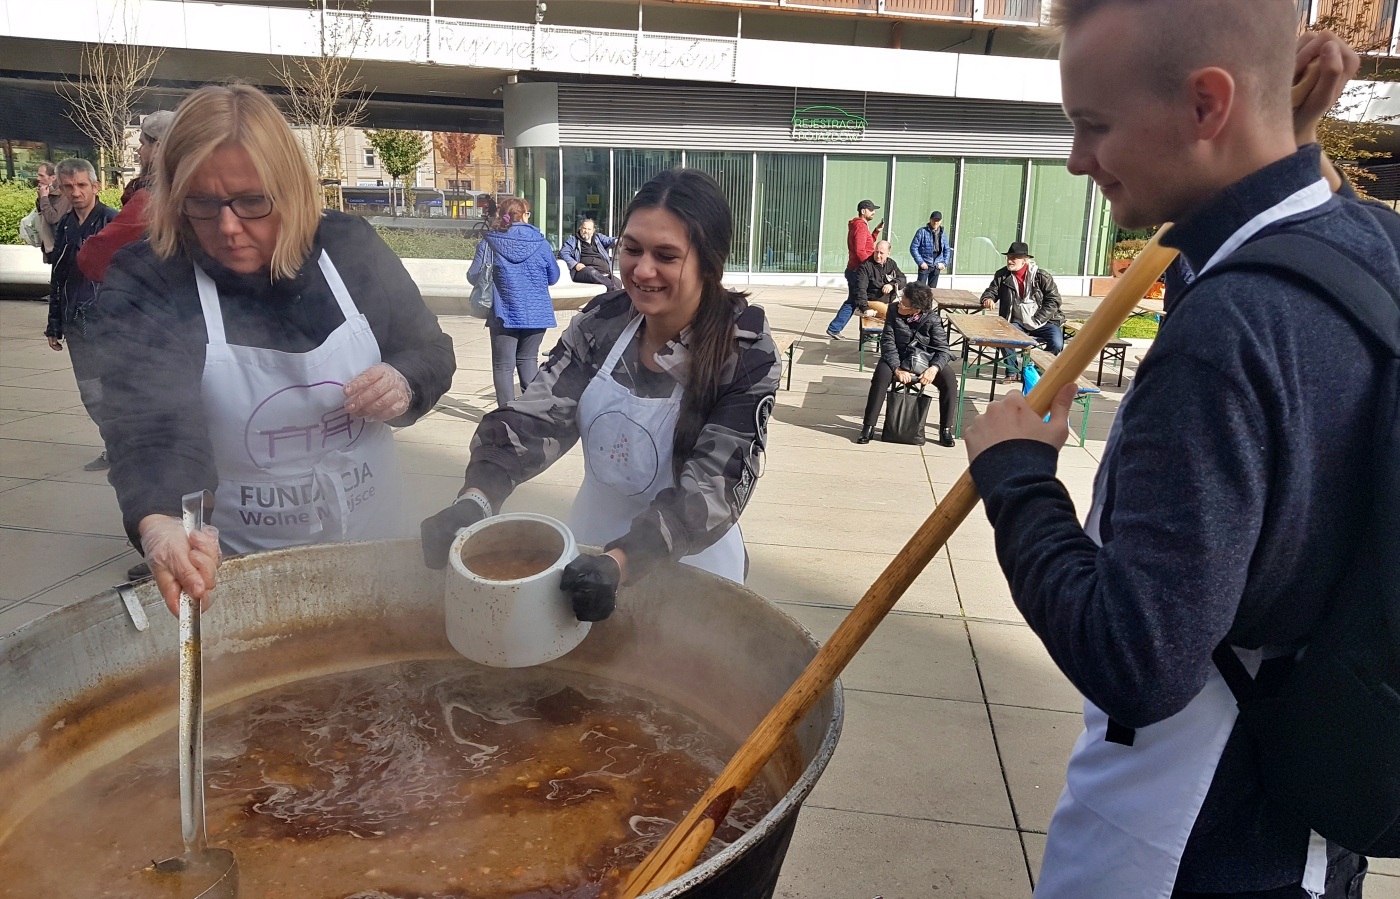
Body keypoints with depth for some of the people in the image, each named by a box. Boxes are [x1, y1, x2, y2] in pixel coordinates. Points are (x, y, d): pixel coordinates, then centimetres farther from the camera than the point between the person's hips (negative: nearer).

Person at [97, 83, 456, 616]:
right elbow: (150, 424, -30)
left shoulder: (351, 247, -7)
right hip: (234, 567, -2)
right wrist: (159, 524, -51)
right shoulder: (144, 283, -15)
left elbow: (431, 353, 4)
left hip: (372, 538, 3)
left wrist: (404, 386, -20)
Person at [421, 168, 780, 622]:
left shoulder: (747, 354, -21)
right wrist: (475, 500, -32)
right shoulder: (602, 320, -9)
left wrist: (619, 563, -40)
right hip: (589, 547, 4)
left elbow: (714, 488, -26)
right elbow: (539, 415, -14)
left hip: (685, 564, -4)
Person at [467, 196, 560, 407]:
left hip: (504, 313, -2)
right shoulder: (539, 242, -2)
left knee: (503, 365, 6)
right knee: (528, 360, 17)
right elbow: (554, 276, 6)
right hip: (536, 314, 2)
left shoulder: (489, 243, -7)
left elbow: (473, 276, -4)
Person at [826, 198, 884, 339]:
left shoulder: (858, 225, 18)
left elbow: (868, 244, 23)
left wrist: (876, 232, 11)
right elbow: (860, 251, -23)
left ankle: (834, 329, 13)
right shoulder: (861, 226, -15)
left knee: (852, 301, 13)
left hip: (853, 270, 10)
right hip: (859, 271, -10)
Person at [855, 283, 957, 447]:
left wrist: (934, 368, -33)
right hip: (898, 359, 0)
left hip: (926, 361, 0)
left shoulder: (931, 319, -12)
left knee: (949, 380, -24)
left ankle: (946, 429, -10)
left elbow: (943, 348, -12)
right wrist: (897, 369, -26)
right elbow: (888, 342, -13)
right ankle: (868, 427, -25)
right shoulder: (894, 312, -11)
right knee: (882, 373, -31)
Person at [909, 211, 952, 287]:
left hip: (937, 266, 4)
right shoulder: (922, 231, -6)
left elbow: (947, 249, 16)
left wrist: (945, 263, 3)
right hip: (925, 265, -4)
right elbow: (913, 248, -7)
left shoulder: (943, 233, 7)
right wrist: (920, 262, -12)